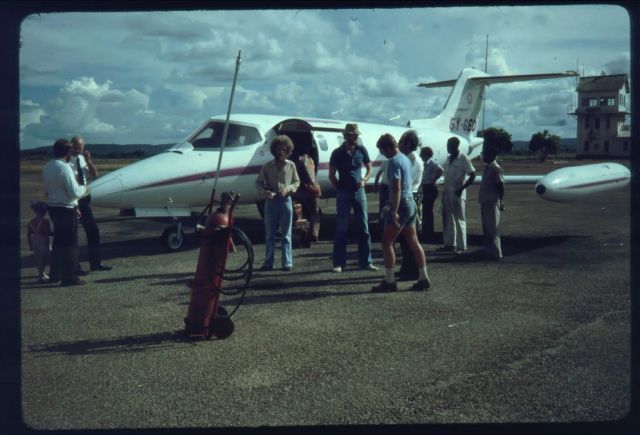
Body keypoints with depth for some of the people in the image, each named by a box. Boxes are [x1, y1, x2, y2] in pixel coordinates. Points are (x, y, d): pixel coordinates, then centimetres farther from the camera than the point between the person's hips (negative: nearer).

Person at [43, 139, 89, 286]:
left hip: (53, 207, 9)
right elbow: (74, 192, -23)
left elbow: (47, 190, 14)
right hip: (66, 209, -9)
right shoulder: (64, 168, -19)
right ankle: (70, 277, 4)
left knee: (58, 241, 19)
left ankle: (54, 274, 27)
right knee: (70, 244, 0)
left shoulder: (47, 167, 7)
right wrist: (84, 189, -1)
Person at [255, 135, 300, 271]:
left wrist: (288, 189, -9)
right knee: (269, 234, 5)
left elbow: (296, 182, 10)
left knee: (286, 235, 3)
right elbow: (258, 182, 5)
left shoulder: (291, 165, 3)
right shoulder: (267, 166, 1)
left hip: (285, 201, 0)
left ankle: (287, 262, 7)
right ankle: (268, 263, 11)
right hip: (271, 201, 0)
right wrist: (263, 192, -15)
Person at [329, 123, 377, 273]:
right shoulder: (338, 153, -4)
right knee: (341, 229, 0)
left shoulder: (361, 150, 2)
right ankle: (338, 263, 5)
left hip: (359, 191, 3)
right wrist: (339, 188, -3)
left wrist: (364, 179, -5)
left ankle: (366, 261, 11)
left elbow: (369, 168, 12)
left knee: (364, 228, 4)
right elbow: (331, 175, 2)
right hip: (344, 193, -3)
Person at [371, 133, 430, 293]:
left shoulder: (394, 162, -15)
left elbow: (396, 188, -23)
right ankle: (423, 279, 14)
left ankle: (389, 281, -1)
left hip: (401, 204, -9)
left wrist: (394, 211, -25)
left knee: (387, 243, -3)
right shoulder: (405, 159, 14)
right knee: (413, 242, 11)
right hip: (411, 202, 9)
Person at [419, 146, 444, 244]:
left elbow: (440, 170, -30)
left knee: (427, 213, -6)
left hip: (430, 189, -10)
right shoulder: (427, 163, 14)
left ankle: (429, 237, -1)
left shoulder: (432, 163, -14)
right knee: (426, 212, 15)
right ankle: (426, 235, 23)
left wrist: (433, 180, -21)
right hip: (426, 189, 10)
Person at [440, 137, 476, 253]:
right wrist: (444, 191, 15)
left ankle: (461, 246, 2)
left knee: (459, 220, -3)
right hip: (447, 192, 8)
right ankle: (449, 244, 20)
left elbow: (472, 175, -14)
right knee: (447, 219, 11)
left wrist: (461, 188, -20)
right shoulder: (449, 159, 11)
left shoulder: (463, 159, -11)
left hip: (457, 194, -8)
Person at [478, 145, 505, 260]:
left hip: (492, 202, -10)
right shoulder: (487, 168, 15)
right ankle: (489, 251, 22)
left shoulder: (495, 168, -13)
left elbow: (501, 185, -14)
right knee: (486, 228, 14)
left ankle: (495, 252, -1)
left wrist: (500, 201, -12)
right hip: (485, 202, 10)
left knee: (492, 228, -6)